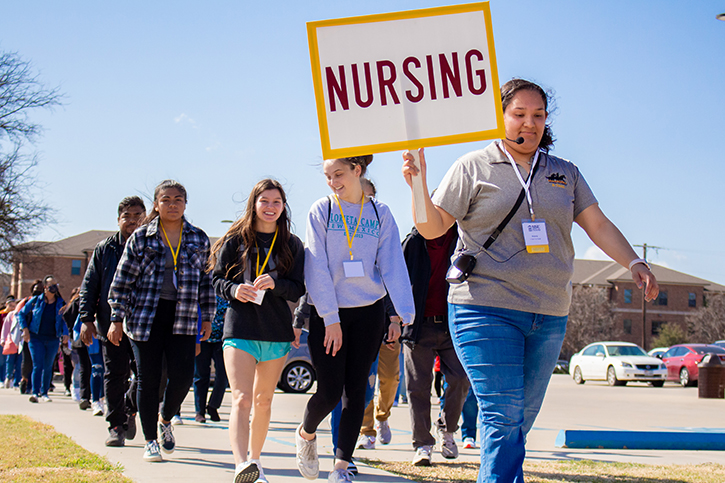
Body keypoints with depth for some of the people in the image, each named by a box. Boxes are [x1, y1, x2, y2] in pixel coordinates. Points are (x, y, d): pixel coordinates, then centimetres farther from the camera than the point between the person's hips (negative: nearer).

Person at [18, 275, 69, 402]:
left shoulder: (61, 304, 4)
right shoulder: (36, 301, -1)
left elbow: (64, 320, 10)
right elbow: (21, 314, 8)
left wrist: (65, 333, -7)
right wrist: (25, 329, -2)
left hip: (53, 339, 2)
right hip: (36, 338, -2)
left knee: (48, 367, 9)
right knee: (37, 365, -12)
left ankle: (44, 392, 20)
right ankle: (35, 392, -14)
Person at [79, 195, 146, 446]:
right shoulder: (104, 249, 10)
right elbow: (89, 286, 10)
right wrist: (86, 319, 0)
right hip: (111, 323, 1)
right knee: (115, 375, 1)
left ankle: (130, 409, 22)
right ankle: (116, 425, 11)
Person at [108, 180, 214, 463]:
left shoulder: (198, 239, 10)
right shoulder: (141, 238, 3)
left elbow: (206, 280, 14)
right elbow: (123, 279, 4)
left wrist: (207, 317, 10)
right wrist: (117, 318, -1)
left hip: (183, 319, 1)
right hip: (145, 317, -1)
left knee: (183, 376, -8)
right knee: (148, 380, 1)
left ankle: (165, 419, 23)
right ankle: (150, 441, 14)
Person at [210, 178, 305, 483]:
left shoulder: (292, 245, 7)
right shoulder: (235, 241, 3)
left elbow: (299, 289, 3)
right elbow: (217, 280, 5)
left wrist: (275, 284, -16)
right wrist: (234, 290, -16)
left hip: (277, 332, 3)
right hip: (240, 328, -3)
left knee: (263, 400, 13)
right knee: (241, 400, -17)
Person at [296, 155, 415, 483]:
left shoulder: (380, 214, 5)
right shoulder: (321, 211, 0)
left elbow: (393, 265, -1)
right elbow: (317, 268, -6)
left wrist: (405, 314, -13)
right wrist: (330, 319, -14)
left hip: (368, 312, 2)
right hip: (327, 314, -2)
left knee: (356, 389, 3)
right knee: (330, 392, -6)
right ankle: (305, 434, 25)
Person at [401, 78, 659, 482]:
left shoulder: (565, 173, 15)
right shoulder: (473, 168, 4)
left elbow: (599, 225, 14)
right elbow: (433, 228, 1)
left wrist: (634, 263, 0)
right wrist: (419, 188, -17)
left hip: (549, 317, 5)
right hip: (487, 309, -5)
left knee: (521, 422, 8)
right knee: (504, 418, -14)